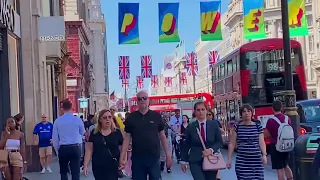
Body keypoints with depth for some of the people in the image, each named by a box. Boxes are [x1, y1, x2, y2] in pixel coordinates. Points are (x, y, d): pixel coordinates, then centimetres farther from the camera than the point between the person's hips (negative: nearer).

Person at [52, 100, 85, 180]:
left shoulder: (57, 121, -4)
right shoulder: (77, 119, -4)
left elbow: (55, 139, 0)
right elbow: (82, 133, 13)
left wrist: (57, 151, 13)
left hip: (63, 149, 1)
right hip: (75, 148, 0)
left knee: (63, 172, 16)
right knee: (75, 172, 1)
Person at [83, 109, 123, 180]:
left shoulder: (117, 132, 1)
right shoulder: (94, 133, 3)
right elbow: (89, 150, 4)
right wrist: (86, 165, -2)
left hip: (113, 167, -1)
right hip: (98, 167, 2)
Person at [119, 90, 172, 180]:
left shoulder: (156, 116, 1)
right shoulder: (131, 117, 1)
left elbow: (162, 136, 6)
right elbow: (127, 138, 2)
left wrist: (168, 154, 2)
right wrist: (122, 157, -6)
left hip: (154, 158, 0)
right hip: (137, 158, 0)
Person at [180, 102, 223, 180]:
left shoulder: (214, 124, 1)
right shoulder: (191, 126, 0)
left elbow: (219, 141, 3)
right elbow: (186, 145, 6)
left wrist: (211, 150, -14)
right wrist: (183, 161, 7)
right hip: (195, 161, -1)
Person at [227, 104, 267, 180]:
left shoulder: (258, 127, 6)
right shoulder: (237, 127, 4)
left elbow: (262, 142, 1)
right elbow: (232, 144, 5)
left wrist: (264, 155, -15)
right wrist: (229, 159, 1)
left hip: (256, 160, 0)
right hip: (241, 161, 0)